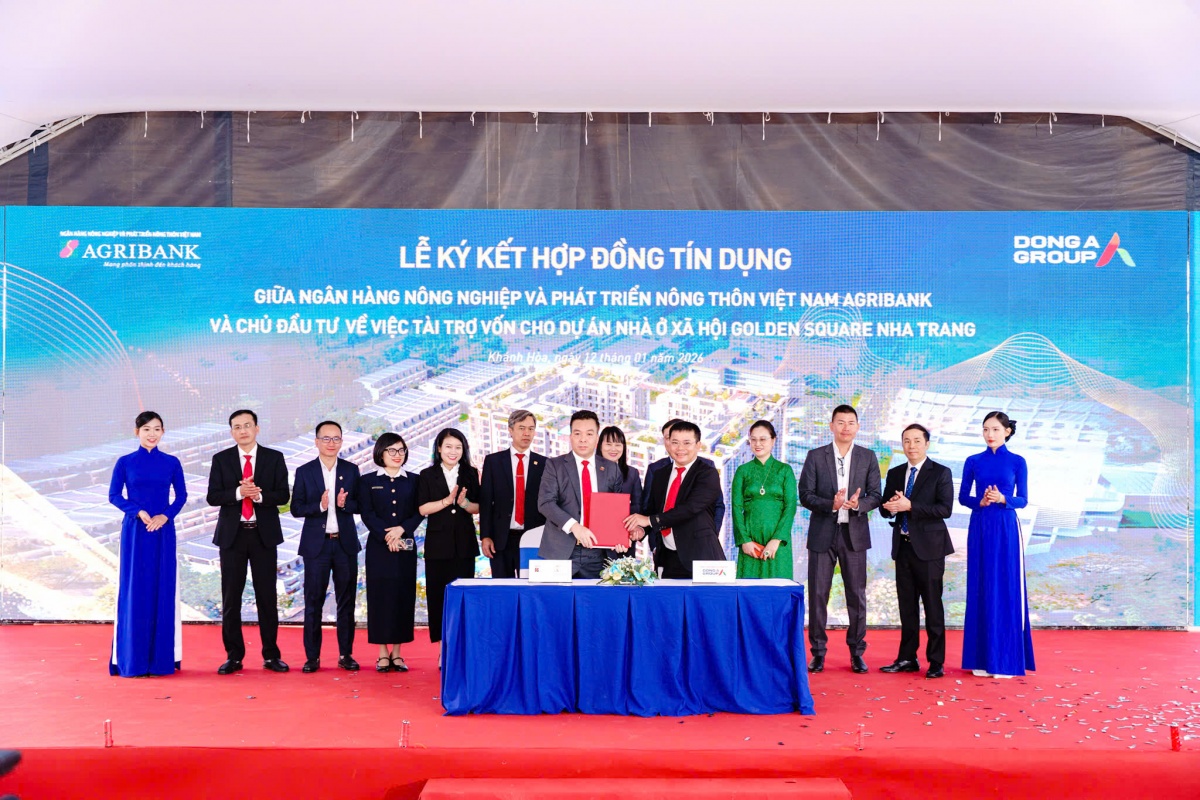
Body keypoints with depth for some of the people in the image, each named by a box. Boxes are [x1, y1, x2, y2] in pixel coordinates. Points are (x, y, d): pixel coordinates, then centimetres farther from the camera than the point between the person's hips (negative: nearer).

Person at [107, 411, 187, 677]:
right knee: (134, 590, 0)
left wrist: (165, 516, -9)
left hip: (163, 532, 1)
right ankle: (132, 659, 6)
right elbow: (114, 495, 2)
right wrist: (138, 512, -13)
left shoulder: (171, 463, 5)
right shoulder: (125, 462, 2)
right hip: (135, 532, -1)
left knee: (163, 590, 2)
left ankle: (162, 657, 10)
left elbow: (181, 495, 7)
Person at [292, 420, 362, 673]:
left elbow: (360, 505, 4)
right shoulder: (304, 471, 1)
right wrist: (319, 505, -19)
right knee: (313, 602, 3)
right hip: (316, 544, -1)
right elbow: (296, 508, -3)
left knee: (346, 600, 6)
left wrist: (344, 504, -17)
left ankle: (346, 654, 15)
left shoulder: (351, 470, 5)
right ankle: (312, 656, 11)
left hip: (345, 543, 1)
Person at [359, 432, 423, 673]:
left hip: (406, 546, 2)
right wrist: (387, 536, -15)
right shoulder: (368, 480, 5)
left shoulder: (413, 480, 10)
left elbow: (419, 512, 3)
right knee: (380, 595, -1)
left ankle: (397, 653, 9)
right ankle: (383, 653, 6)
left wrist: (401, 529, -14)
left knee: (403, 595, 2)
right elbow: (367, 514, -3)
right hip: (378, 546, -2)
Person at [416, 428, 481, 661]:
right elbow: (422, 508, -4)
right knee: (438, 594, 0)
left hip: (464, 543, 1)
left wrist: (464, 503, -13)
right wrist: (447, 501, -14)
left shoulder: (471, 474, 8)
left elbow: (478, 507, 6)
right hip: (438, 543, -1)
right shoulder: (427, 475, 4)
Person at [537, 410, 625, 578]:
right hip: (561, 551, -2)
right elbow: (545, 503, -8)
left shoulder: (611, 469, 11)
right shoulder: (555, 465, 3)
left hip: (598, 554, 2)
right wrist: (573, 526, -21)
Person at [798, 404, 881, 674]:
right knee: (818, 594, 2)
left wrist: (859, 504, -19)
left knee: (857, 595, 5)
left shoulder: (868, 457, 6)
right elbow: (805, 495, -3)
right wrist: (831, 504, -20)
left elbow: (875, 496, 2)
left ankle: (857, 652, 16)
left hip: (854, 533, 1)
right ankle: (818, 652, 13)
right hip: (822, 533, -1)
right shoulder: (815, 456, 1)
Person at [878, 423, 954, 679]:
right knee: (907, 605, 9)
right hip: (903, 545, 5)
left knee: (932, 605, -1)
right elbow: (885, 507, 14)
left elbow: (945, 509, -14)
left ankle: (936, 662, 6)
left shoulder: (941, 473, -3)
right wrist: (890, 507, -11)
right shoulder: (894, 474, 13)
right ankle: (907, 659, 17)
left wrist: (910, 506, -20)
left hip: (928, 547, -5)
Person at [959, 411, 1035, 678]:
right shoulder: (973, 462, 6)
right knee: (981, 590, 3)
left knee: (1006, 591, -1)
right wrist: (980, 502, -13)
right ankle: (981, 658, 10)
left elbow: (1023, 500, 1)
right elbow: (963, 497, 6)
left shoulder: (1017, 462, 2)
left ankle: (1005, 659, 7)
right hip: (980, 529, 2)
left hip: (1006, 530, -2)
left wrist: (1003, 499, -18)